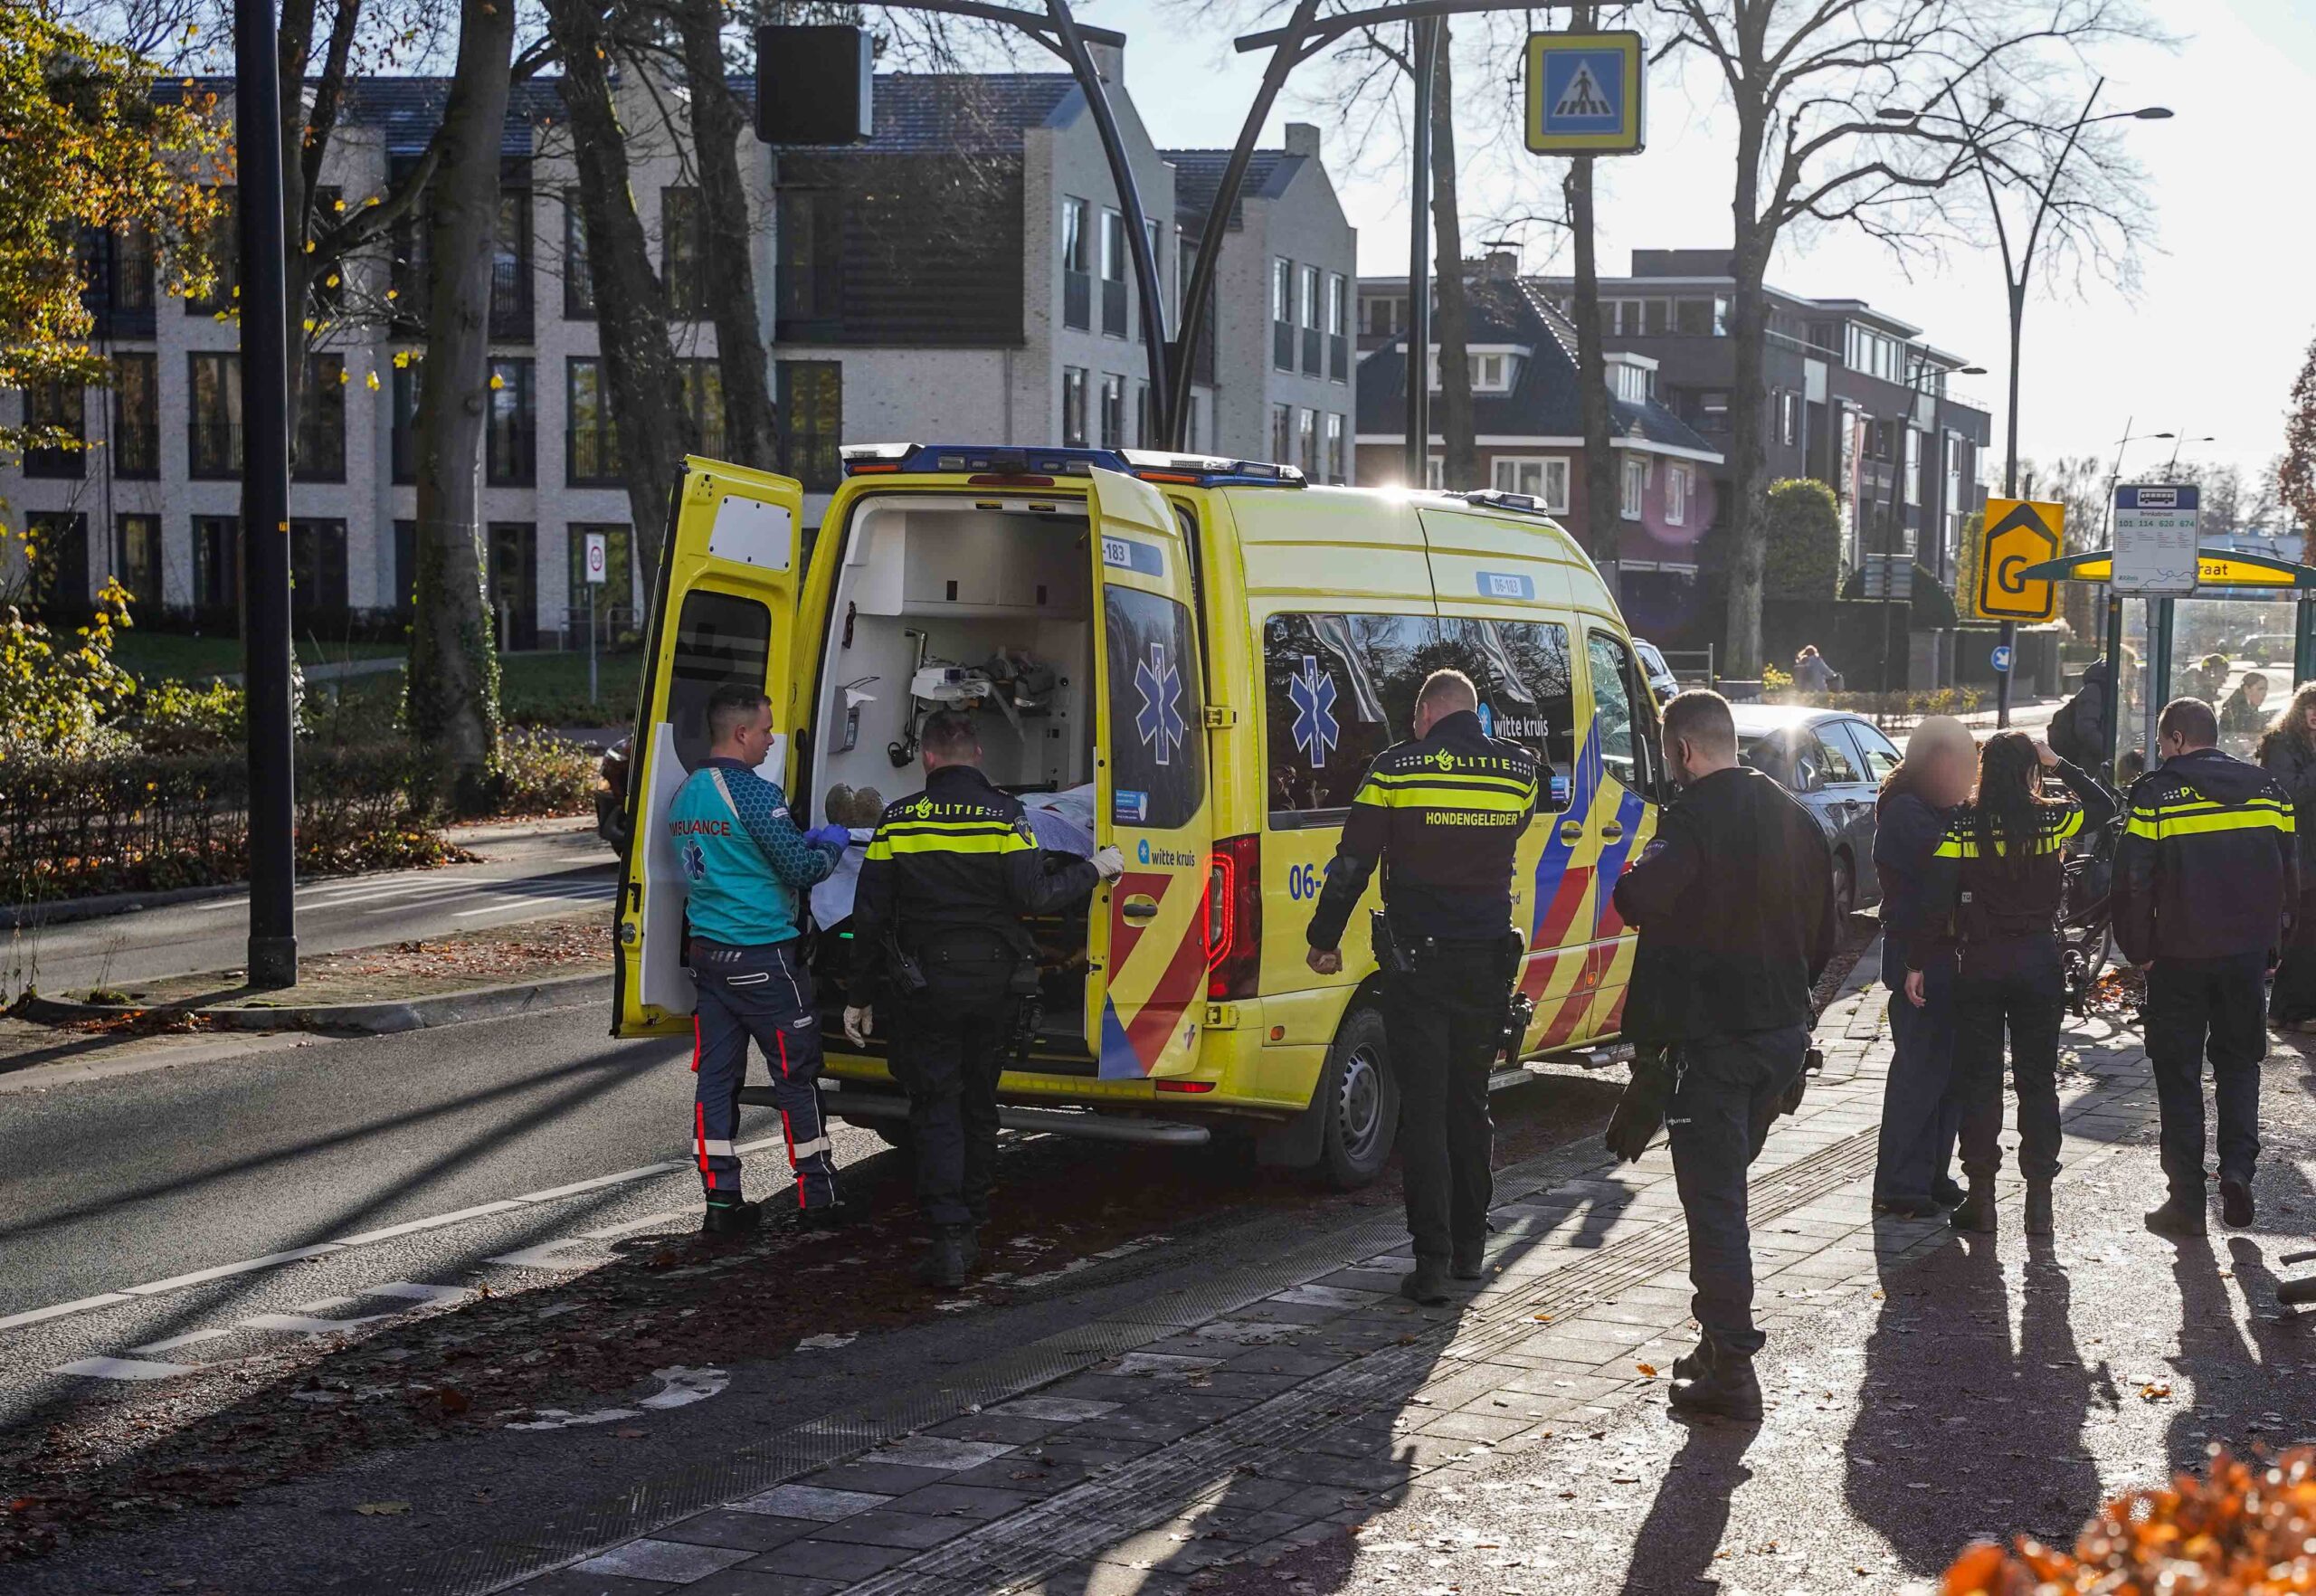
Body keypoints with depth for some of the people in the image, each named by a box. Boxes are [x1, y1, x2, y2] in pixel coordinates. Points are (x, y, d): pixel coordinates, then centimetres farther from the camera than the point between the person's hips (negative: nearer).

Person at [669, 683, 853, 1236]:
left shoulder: (685, 794, 10)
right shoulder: (752, 791, -16)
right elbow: (800, 869, -15)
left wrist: (801, 840, 18)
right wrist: (831, 844, 5)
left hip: (707, 952, 8)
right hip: (764, 955, -7)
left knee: (716, 1076, 7)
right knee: (796, 1075, 3)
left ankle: (721, 1201, 7)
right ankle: (817, 1196, 9)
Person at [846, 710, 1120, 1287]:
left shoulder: (898, 821, -2)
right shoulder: (1003, 815, -5)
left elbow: (870, 916, 0)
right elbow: (1033, 897, -14)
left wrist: (861, 996, 8)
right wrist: (1092, 869, 2)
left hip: (924, 986, -1)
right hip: (994, 983, 1)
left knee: (935, 1109, 1)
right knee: (979, 1104, 17)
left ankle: (949, 1234, -14)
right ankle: (974, 1223, 26)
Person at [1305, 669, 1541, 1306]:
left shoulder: (1396, 769, -8)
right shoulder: (1520, 769, 1)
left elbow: (1351, 864, -4)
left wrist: (1324, 940, 9)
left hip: (1418, 964, -4)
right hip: (1489, 961, 4)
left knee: (1423, 1111, -1)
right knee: (1470, 1104, 17)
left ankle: (1433, 1260, -7)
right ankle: (1469, 1246, 24)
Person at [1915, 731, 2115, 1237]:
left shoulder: (1962, 824, -7)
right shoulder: (2051, 819, -3)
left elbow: (1936, 900, -11)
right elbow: (2104, 805, 16)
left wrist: (1918, 962, -5)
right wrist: (2059, 763, 16)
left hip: (1980, 963, -1)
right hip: (2040, 962, 1)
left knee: (1978, 1078, 7)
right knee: (2038, 1080, 8)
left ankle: (1981, 1195, 7)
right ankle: (2040, 1198, 7)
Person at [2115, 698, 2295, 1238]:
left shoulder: (2156, 794, -9)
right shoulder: (2267, 788, 5)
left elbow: (2134, 883, -12)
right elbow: (2290, 876, 9)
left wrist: (2139, 950, 0)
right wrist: (2269, 944, 16)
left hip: (2181, 956, -3)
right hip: (2249, 952, 3)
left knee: (2178, 1073, 6)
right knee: (2238, 1062, 18)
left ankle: (2187, 1198, 6)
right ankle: (2237, 1169, 0)